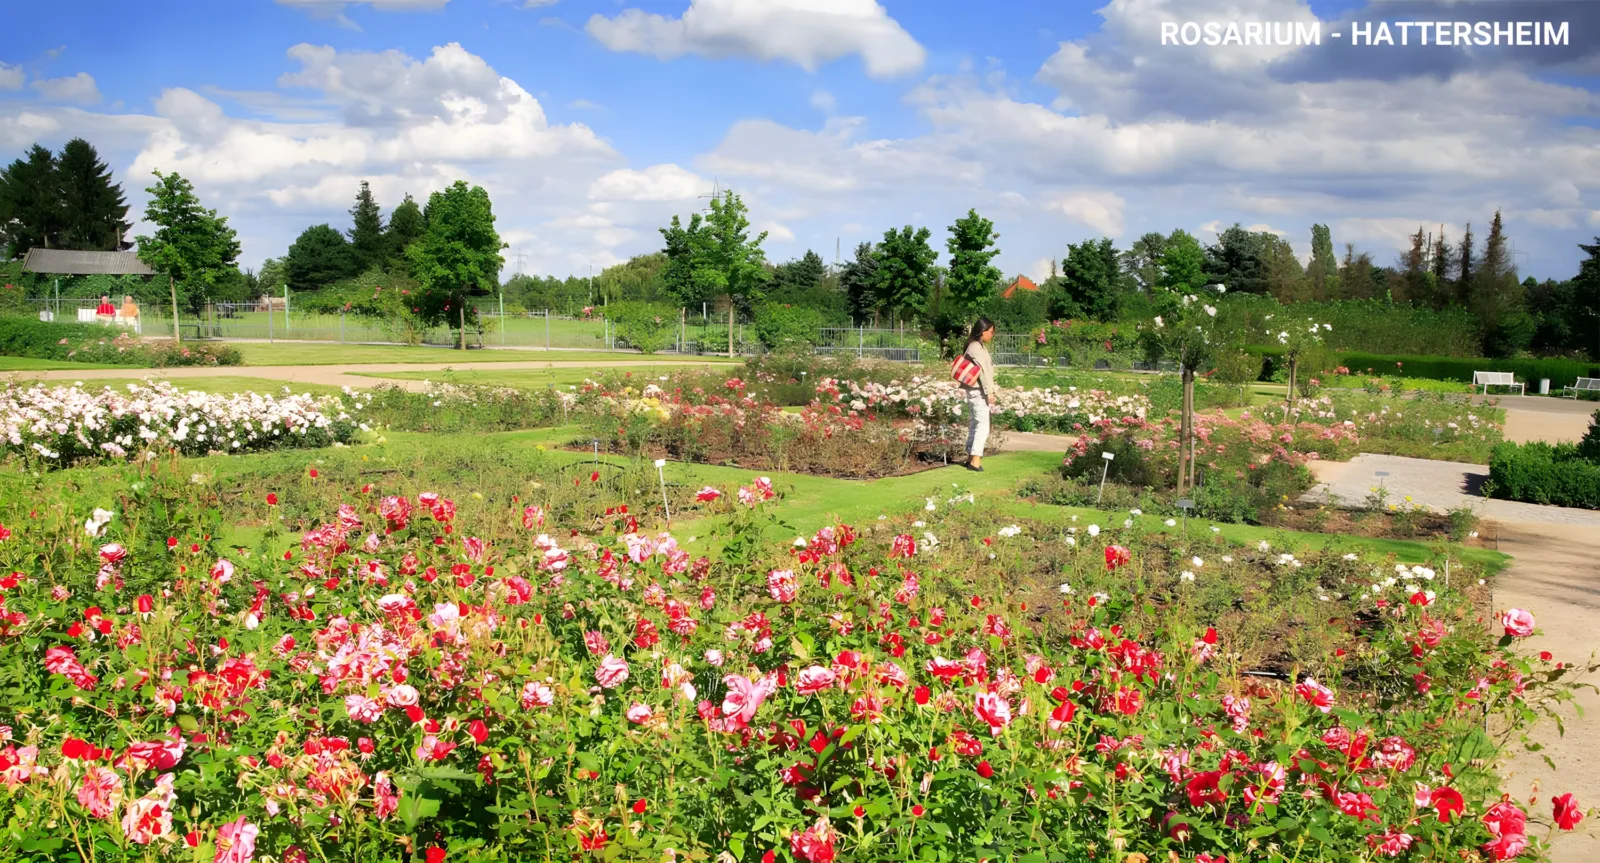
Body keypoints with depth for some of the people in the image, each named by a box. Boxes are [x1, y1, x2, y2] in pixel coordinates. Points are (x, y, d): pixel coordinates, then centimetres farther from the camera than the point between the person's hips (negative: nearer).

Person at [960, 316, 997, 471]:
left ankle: (971, 457, 19)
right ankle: (975, 460, -13)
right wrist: (989, 392, -21)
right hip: (979, 392, -10)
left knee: (974, 424, 13)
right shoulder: (976, 348, -15)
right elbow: (983, 370, -20)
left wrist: (989, 390, 16)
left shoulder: (979, 346, 15)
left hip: (976, 391, 10)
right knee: (983, 426, -11)